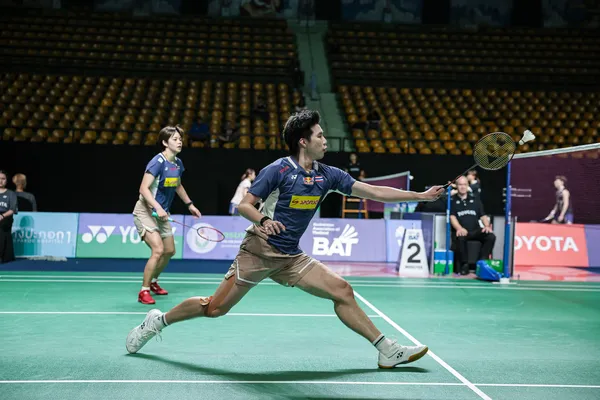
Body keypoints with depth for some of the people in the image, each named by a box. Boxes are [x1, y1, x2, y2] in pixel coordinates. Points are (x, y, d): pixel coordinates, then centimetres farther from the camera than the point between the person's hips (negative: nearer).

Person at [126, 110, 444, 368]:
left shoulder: (328, 175, 3)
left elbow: (374, 192, 3)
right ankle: (158, 321, 22)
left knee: (341, 291, -6)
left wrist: (420, 195, 0)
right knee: (215, 308, -2)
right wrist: (263, 220, -30)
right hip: (259, 250, -5)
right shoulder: (277, 170, -11)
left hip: (291, 258, 5)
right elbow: (244, 205, -8)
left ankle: (388, 351, 1)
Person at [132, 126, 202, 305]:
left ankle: (153, 281, 38)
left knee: (169, 251, 15)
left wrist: (190, 204, 22)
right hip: (146, 211, -9)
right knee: (158, 250, -22)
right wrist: (157, 207, -39)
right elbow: (144, 188, -27)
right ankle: (144, 291, -9)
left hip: (162, 213, 9)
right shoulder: (158, 161, -21)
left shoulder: (178, 163, 3)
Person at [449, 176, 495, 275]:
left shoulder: (475, 200, 20)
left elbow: (483, 216, 15)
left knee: (491, 236, -24)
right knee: (460, 238, -39)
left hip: (476, 230, 4)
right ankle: (464, 265, -21)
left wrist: (487, 226, -6)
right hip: (462, 231, -3)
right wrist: (459, 228, -23)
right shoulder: (452, 201, 10)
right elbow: (452, 217, -3)